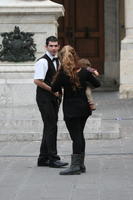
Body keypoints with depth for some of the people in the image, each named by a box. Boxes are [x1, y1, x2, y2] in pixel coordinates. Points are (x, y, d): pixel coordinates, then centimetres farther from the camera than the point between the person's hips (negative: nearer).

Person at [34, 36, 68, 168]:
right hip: (44, 98, -9)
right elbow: (37, 81, -21)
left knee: (50, 127, 10)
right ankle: (53, 158, -6)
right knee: (51, 127, -9)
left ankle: (43, 159, 17)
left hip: (54, 98, 9)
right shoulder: (43, 62, -13)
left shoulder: (57, 61, 13)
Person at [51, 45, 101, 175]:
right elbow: (97, 84, 8)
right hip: (84, 109, 5)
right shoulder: (84, 72, -4)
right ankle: (81, 164, 21)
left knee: (76, 137, -5)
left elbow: (54, 89, -6)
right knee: (79, 135, 16)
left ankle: (75, 166, -7)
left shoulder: (63, 74, -15)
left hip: (70, 110, -5)